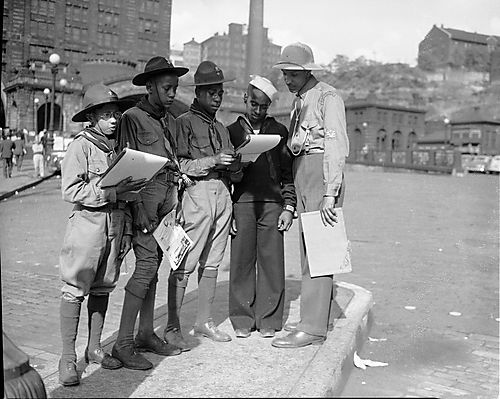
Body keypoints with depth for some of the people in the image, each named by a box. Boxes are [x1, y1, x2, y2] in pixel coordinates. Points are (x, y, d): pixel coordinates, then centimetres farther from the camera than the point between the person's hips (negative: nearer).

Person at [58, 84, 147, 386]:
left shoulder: (119, 145, 10)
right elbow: (71, 191, -13)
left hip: (117, 223, 6)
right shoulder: (81, 145, -7)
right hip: (88, 221, -6)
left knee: (103, 287, 13)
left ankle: (94, 347, 26)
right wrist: (111, 190, -20)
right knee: (75, 289, -2)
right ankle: (68, 357, 6)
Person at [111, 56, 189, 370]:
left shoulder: (170, 121, 19)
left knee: (152, 265, 9)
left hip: (167, 198, 7)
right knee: (147, 262, -13)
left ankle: (146, 333, 17)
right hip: (143, 195, -7)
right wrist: (138, 209, -15)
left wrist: (176, 201, 14)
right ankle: (123, 342, -9)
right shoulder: (132, 118, -3)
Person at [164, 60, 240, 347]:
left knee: (212, 263, 9)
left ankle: (204, 321, 17)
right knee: (185, 264, -8)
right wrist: (211, 161, -15)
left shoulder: (221, 128, 24)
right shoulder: (184, 122, 2)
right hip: (196, 193, -7)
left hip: (222, 194, 7)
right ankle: (173, 327, -1)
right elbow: (178, 165, -7)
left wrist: (237, 161, 2)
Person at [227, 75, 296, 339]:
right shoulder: (231, 132, 10)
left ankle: (268, 320, 10)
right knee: (241, 261, 1)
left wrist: (288, 207, 2)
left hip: (272, 203, 0)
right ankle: (242, 320, 12)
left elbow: (288, 172, 11)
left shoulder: (278, 131, 11)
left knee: (271, 262, 0)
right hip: (242, 202, 0)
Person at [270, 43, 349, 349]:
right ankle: (319, 316, 21)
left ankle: (313, 328, -6)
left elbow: (337, 147, -16)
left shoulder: (328, 97, -7)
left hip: (322, 173, -9)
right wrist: (292, 196, 12)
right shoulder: (300, 100, 20)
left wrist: (330, 194, -22)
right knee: (309, 250, 11)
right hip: (302, 174, 9)